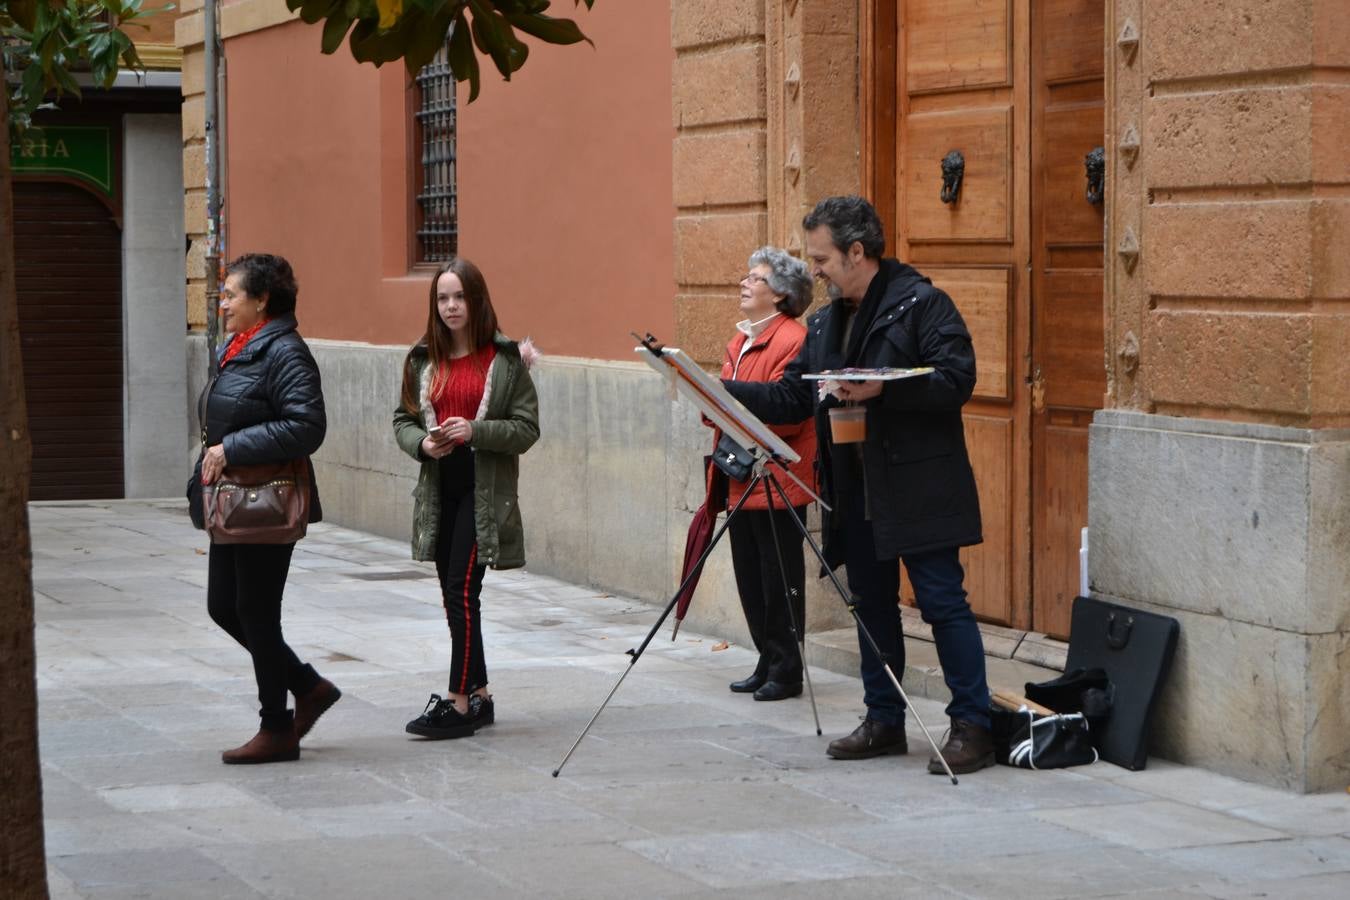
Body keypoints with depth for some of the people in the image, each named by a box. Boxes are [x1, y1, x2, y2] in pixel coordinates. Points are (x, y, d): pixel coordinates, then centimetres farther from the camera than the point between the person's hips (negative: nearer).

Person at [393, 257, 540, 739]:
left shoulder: (505, 359, -4)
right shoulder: (423, 360, 9)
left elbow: (527, 427, -6)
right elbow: (403, 419, 13)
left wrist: (475, 431, -20)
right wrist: (422, 443, -9)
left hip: (484, 491, -5)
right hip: (439, 490, 5)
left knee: (462, 590, -12)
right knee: (455, 595, 10)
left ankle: (459, 702, -9)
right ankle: (478, 695, 20)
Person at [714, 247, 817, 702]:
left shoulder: (792, 341, -13)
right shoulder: (741, 341, 17)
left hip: (777, 484, -9)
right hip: (740, 479, 9)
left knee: (780, 580, -2)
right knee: (750, 578, 13)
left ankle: (786, 671, 6)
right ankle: (767, 664, 22)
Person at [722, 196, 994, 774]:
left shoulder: (921, 304, -8)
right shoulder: (826, 322, 16)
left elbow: (956, 379, -17)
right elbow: (792, 396, 16)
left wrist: (881, 390, -25)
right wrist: (726, 394, 4)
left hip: (918, 489, -8)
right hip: (855, 491, 8)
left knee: (942, 601, -7)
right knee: (871, 603, 13)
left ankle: (973, 726, -2)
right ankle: (884, 720, 23)